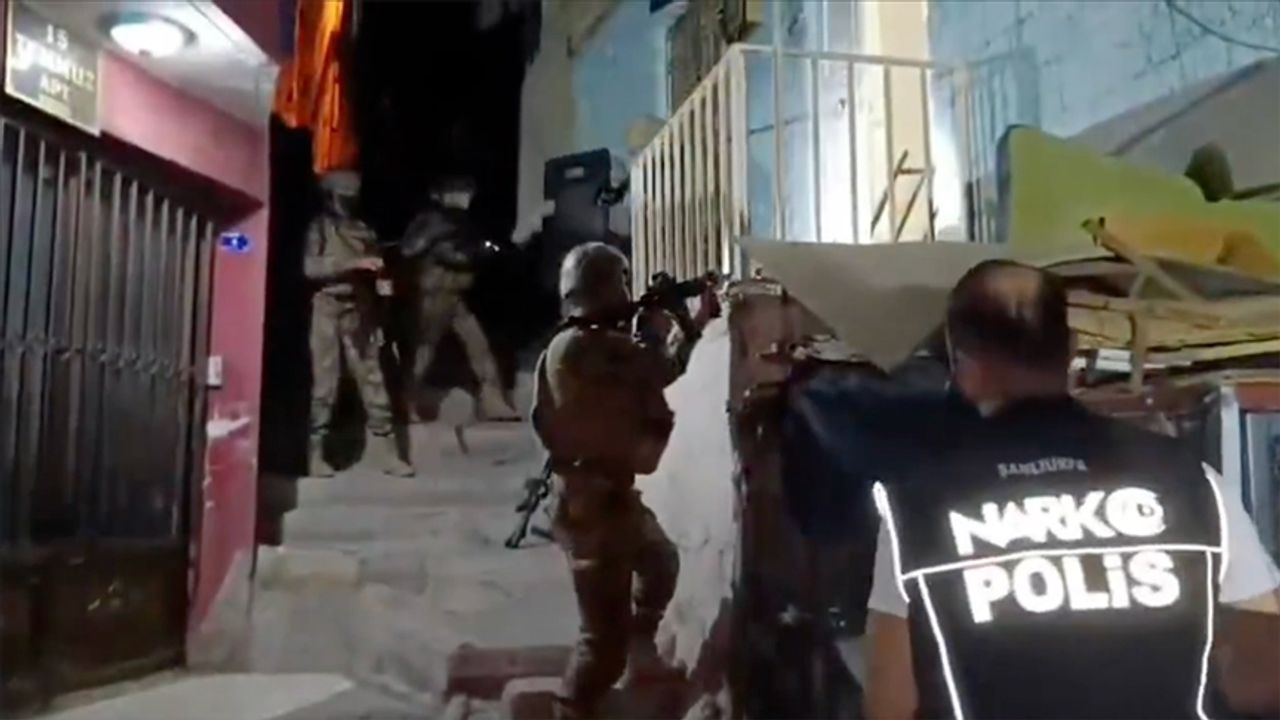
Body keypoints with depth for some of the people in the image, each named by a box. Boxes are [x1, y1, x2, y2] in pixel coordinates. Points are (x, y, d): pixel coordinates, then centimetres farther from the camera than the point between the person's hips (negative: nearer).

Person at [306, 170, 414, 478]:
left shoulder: (363, 230, 16)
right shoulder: (320, 226, 5)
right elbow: (311, 267, -10)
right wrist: (353, 263, -18)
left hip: (361, 314, 4)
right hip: (329, 311, -3)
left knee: (373, 383, 1)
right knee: (324, 385, -3)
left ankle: (387, 453, 3)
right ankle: (316, 454, 4)